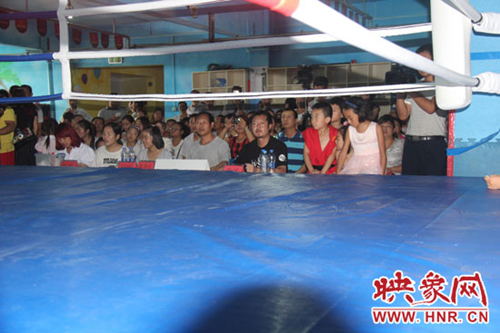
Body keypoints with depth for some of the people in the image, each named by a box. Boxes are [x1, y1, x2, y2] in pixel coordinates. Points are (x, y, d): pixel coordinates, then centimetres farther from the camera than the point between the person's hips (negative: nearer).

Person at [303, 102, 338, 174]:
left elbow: (332, 155, -5)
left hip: (330, 170, -2)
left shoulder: (335, 134, 0)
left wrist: (322, 172, -13)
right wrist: (312, 170, -9)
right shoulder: (309, 132, 9)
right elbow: (306, 153, 4)